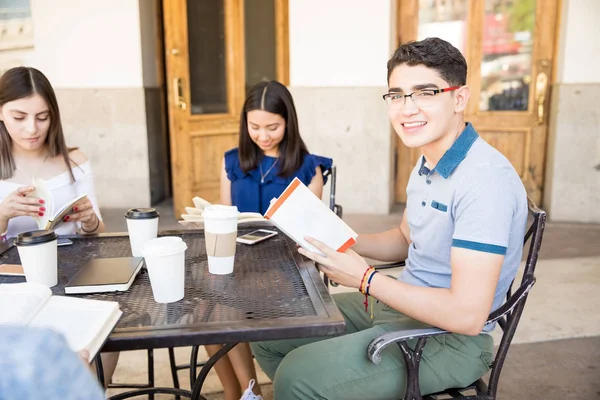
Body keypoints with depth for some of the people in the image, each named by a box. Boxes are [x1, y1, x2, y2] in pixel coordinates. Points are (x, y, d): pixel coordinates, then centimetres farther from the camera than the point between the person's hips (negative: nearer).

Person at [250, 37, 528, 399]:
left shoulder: (485, 179, -26)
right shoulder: (429, 164, 5)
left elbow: (467, 314, -29)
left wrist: (365, 279, -21)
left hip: (449, 338, -9)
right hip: (401, 305, 9)